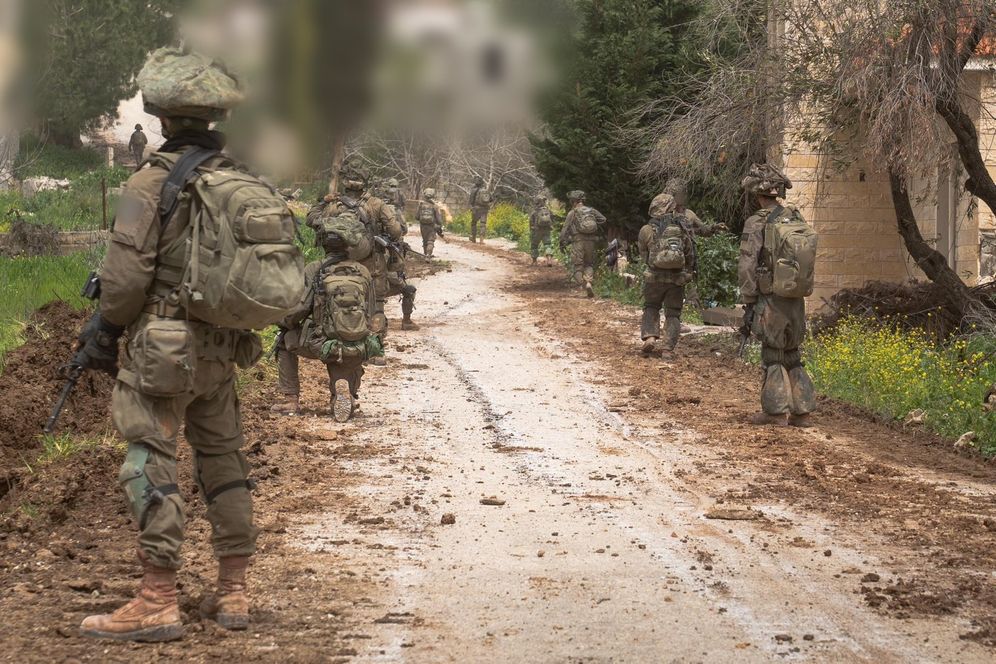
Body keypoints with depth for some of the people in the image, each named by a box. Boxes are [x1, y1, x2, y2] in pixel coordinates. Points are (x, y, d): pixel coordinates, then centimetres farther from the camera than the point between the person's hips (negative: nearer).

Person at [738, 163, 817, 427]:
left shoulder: (757, 223, -11)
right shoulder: (797, 219, 7)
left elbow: (748, 267, -12)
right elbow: (810, 258, 11)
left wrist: (748, 305, -7)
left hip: (770, 299, -5)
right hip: (796, 300, 5)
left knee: (773, 356, 4)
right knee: (792, 355, 14)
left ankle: (775, 411, 6)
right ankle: (801, 411, 13)